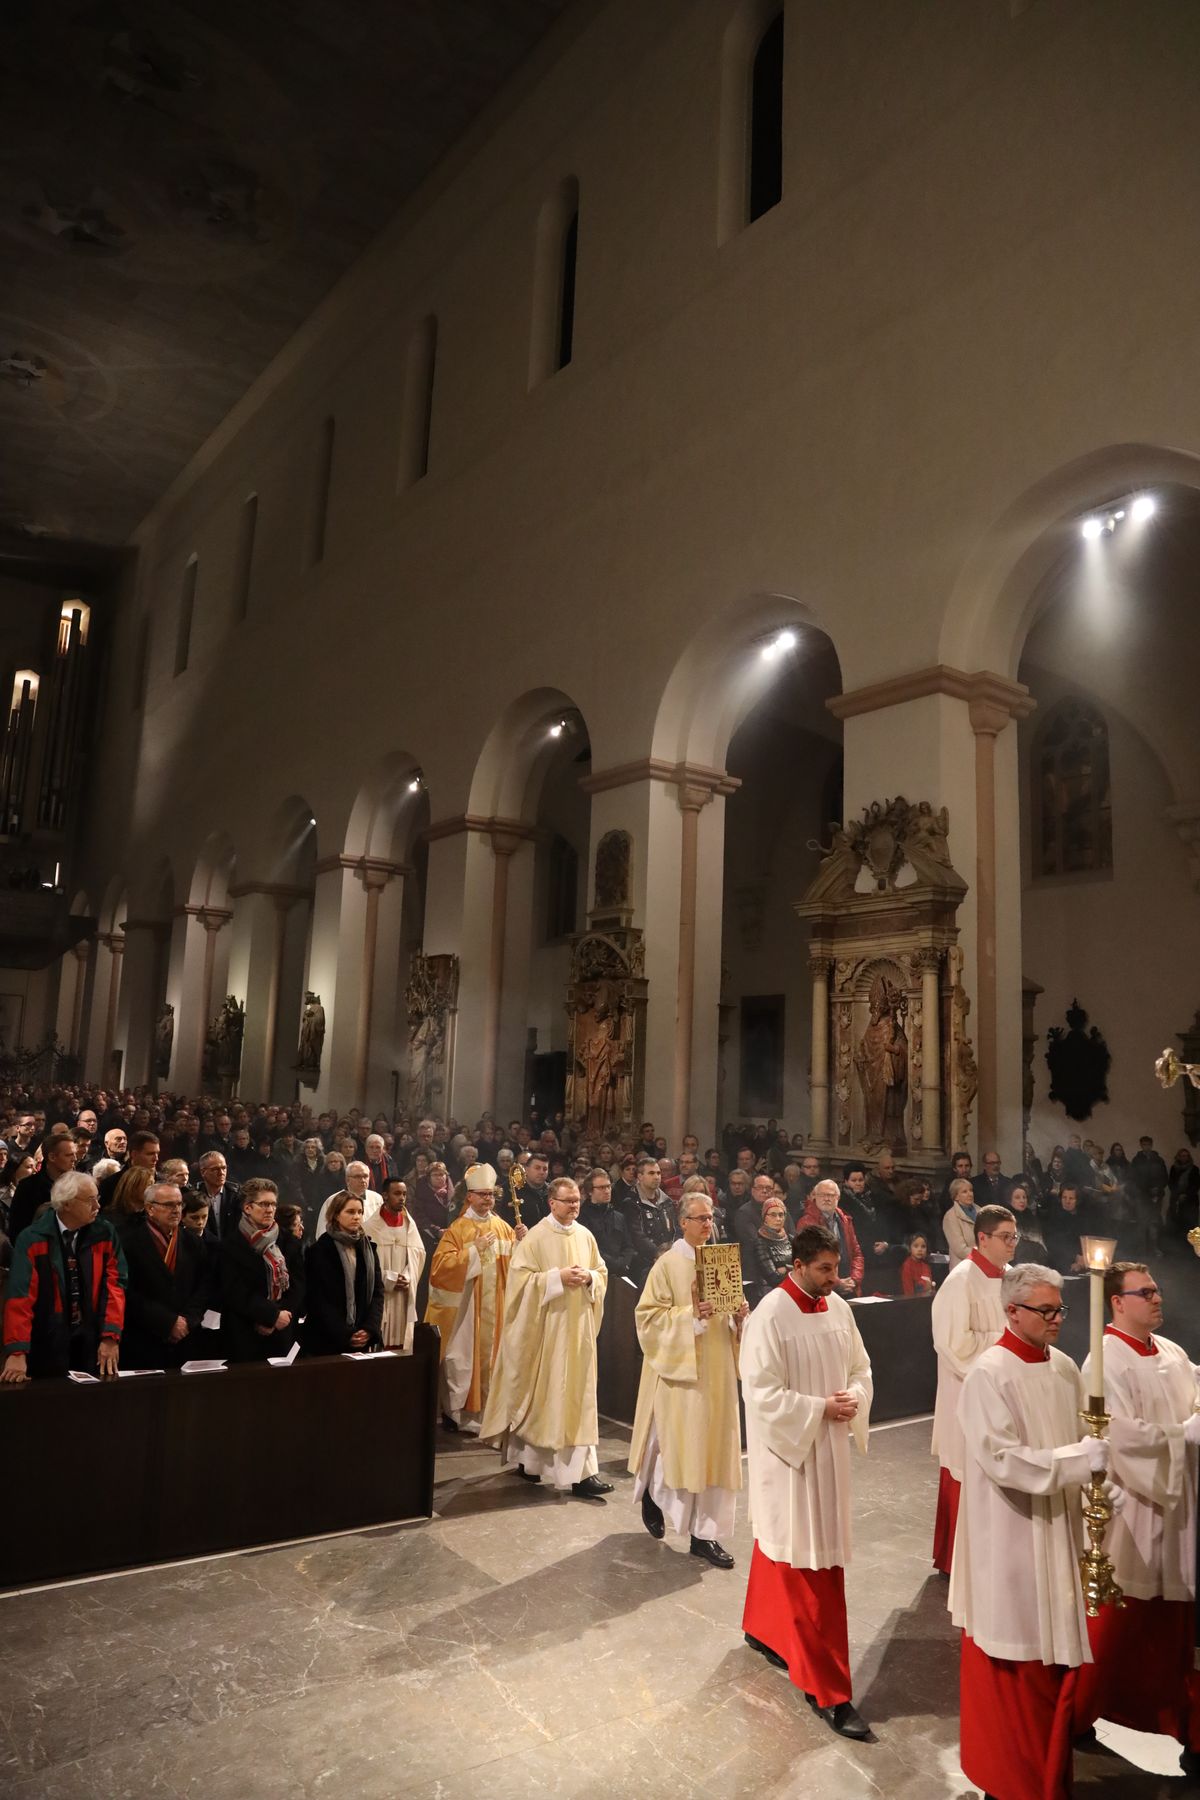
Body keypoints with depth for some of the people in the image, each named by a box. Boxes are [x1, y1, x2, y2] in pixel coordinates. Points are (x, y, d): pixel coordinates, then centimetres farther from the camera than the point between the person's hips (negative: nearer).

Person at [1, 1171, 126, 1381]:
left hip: (93, 1342, 2)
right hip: (48, 1344, -2)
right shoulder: (33, 1239, -9)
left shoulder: (105, 1234, -2)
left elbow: (115, 1283, -4)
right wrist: (17, 1352, -22)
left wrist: (111, 1336, -13)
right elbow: (20, 1295, -15)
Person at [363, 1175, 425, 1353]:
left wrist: (407, 1278, -9)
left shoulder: (410, 1225, 10)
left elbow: (418, 1256, 7)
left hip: (404, 1298, 4)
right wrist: (390, 1280, -11)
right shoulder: (370, 1227, -5)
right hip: (379, 1297, -4)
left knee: (403, 1349, 4)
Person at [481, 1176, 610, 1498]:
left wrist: (589, 1277, -9)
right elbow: (521, 1277, -12)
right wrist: (558, 1277, -20)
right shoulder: (536, 1237, -9)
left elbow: (602, 1272, 13)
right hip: (546, 1329, -5)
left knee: (578, 1393, 5)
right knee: (541, 1391, 1)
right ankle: (525, 1457, 18)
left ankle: (580, 1472, 10)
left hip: (578, 1328, 5)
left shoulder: (585, 1236, 7)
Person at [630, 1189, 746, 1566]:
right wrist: (691, 1315, -23)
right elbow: (649, 1315, -11)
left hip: (716, 1367, 6)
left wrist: (738, 1316, -5)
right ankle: (653, 1494, 29)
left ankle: (705, 1534, 15)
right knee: (677, 1442, 0)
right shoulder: (668, 1264, -9)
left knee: (713, 1445, 6)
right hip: (681, 1366, -6)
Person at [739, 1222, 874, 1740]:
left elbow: (860, 1368, 11)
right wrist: (820, 1408, -20)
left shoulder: (838, 1308, 0)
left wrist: (854, 1399, -9)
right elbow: (761, 1392, -20)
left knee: (780, 1545, 21)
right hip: (787, 1449, -6)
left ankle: (764, 1629, 42)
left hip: (829, 1451, 7)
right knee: (808, 1565, 0)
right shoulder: (770, 1317, -20)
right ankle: (825, 1688, 9)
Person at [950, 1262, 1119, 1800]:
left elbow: (1079, 1442, 12)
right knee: (1014, 1664, 7)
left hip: (1059, 1532, 7)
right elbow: (1001, 1459, -24)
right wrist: (1078, 1460, -25)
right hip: (1010, 1540, -7)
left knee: (1056, 1655, 17)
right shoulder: (989, 1374, -20)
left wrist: (1101, 1480, -6)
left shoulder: (1064, 1368, 3)